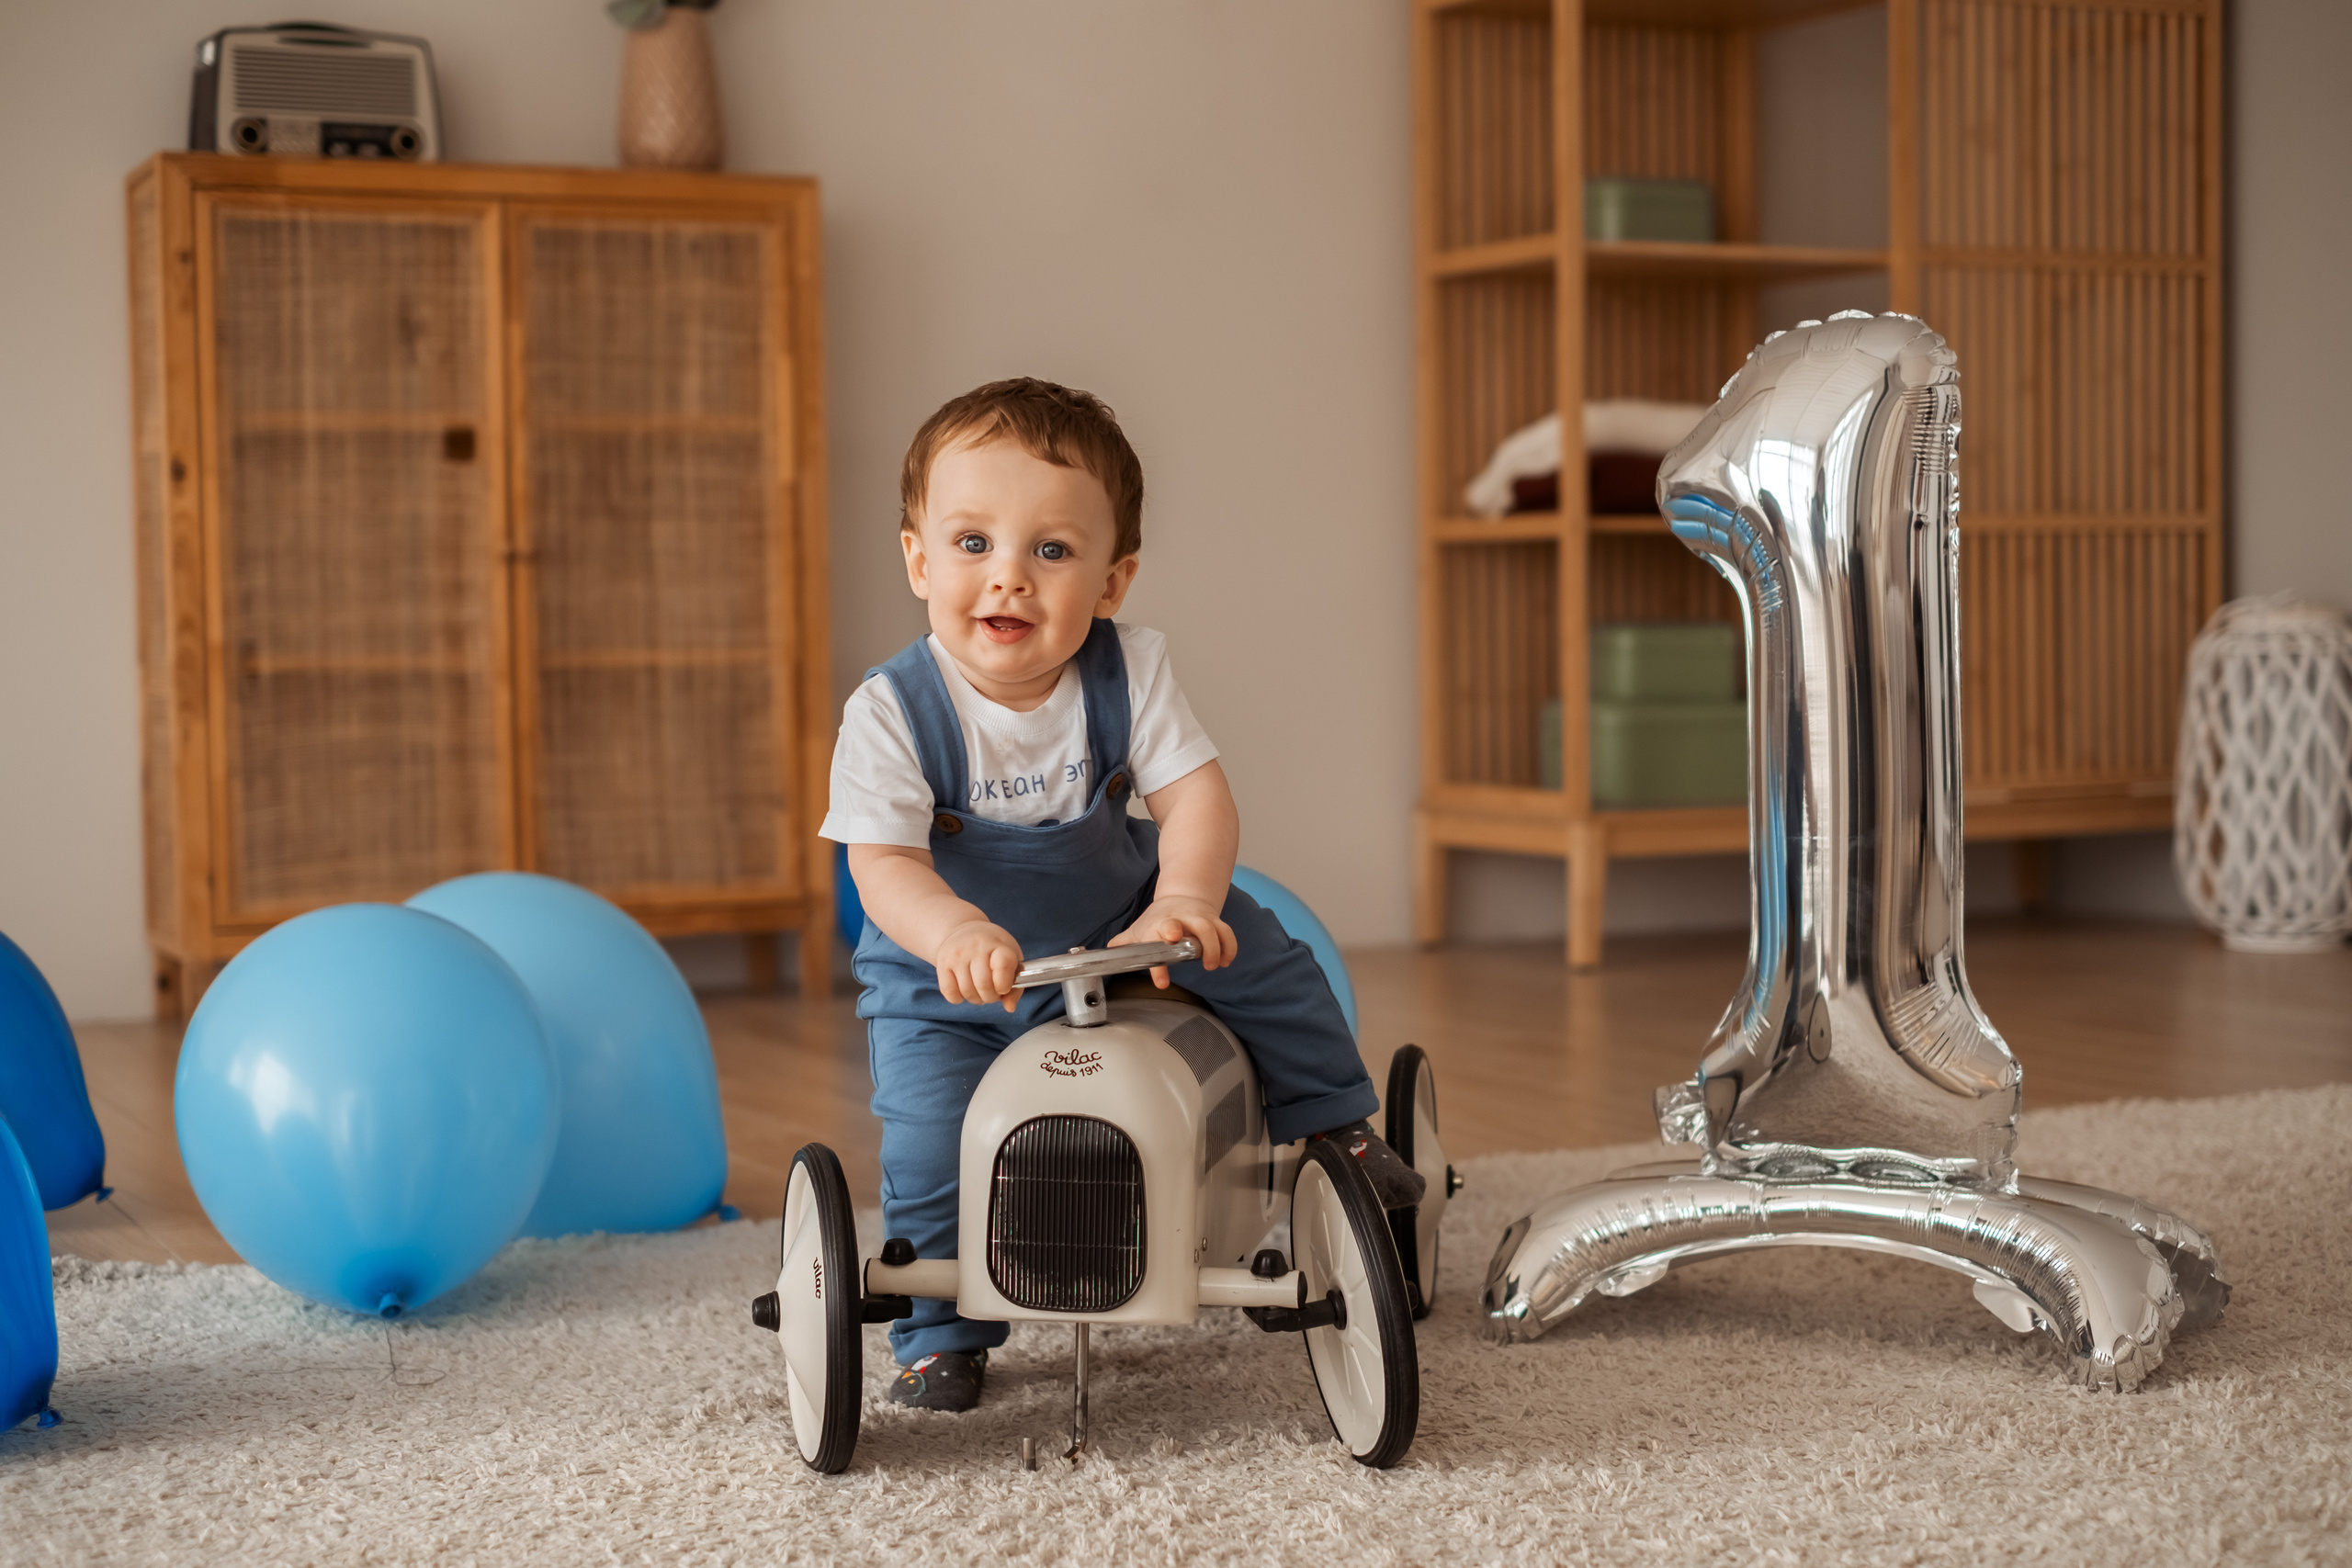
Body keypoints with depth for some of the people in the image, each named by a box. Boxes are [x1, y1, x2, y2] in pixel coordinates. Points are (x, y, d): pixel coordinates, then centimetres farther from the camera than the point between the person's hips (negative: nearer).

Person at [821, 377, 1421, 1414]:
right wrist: (957, 932, -52)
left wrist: (1182, 900, -42)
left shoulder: (1128, 674, -17)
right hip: (944, 982, -2)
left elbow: (1195, 796, -22)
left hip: (1113, 925, 2)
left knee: (1264, 959, -7)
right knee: (931, 1144, -16)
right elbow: (883, 864, -31)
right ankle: (939, 1333, 7)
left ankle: (1335, 1130, 17)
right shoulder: (889, 714, -25)